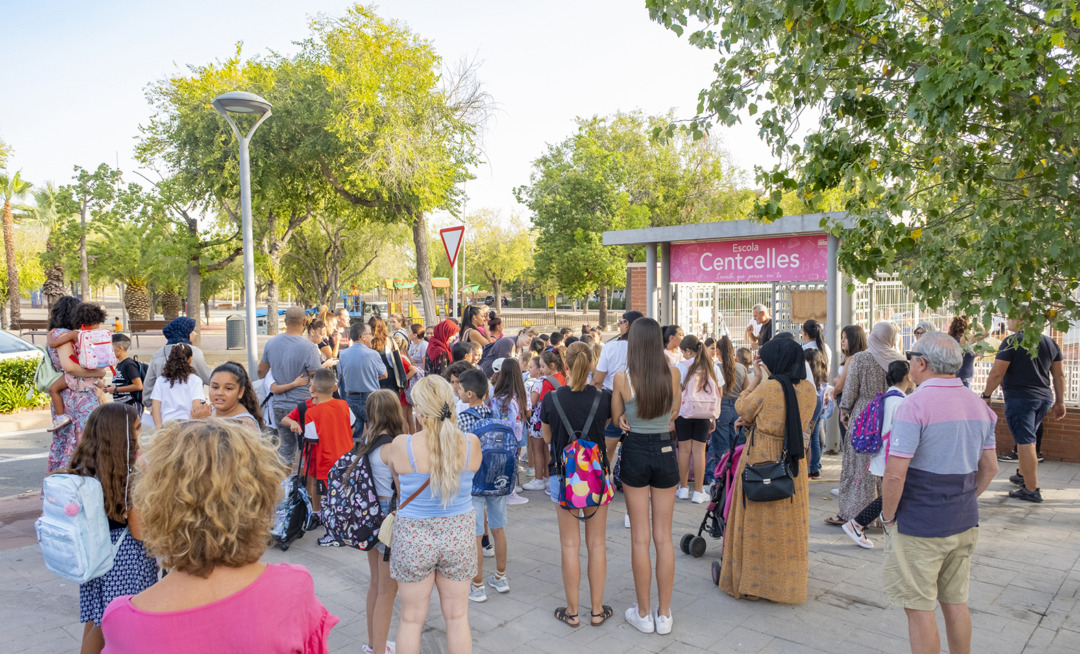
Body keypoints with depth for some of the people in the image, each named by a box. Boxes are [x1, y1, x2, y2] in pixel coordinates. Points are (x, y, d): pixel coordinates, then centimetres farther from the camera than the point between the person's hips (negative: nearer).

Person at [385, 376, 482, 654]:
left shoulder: (400, 445, -18)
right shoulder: (471, 443, -13)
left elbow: (398, 485, 0)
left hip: (413, 537, -1)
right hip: (459, 535, 2)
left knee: (411, 619, 17)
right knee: (457, 617, 18)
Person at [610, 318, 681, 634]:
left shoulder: (622, 379, -12)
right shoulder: (673, 375, -6)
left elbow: (616, 419, 3)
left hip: (635, 452, -2)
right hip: (665, 452, 2)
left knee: (640, 537, 8)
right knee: (664, 537, 10)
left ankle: (644, 614, 18)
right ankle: (664, 615, 18)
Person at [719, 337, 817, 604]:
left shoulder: (769, 387, -17)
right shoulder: (809, 389, 0)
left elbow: (742, 409, -2)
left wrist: (757, 379, 0)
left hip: (761, 461, -5)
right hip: (793, 464, 5)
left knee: (758, 522, 8)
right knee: (788, 522, 16)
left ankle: (752, 580, 19)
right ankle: (788, 581, 28)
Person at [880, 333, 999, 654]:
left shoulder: (914, 405, -19)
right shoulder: (978, 405, 5)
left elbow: (895, 474, -21)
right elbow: (989, 468, 13)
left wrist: (888, 518, -8)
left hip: (919, 527, -7)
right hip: (965, 523, 7)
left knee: (919, 609, 5)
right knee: (956, 602, 19)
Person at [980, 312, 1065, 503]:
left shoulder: (1012, 341, -12)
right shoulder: (1050, 342, 10)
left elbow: (997, 373, -15)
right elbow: (1059, 375, 14)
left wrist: (986, 395, -5)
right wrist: (1060, 402, 19)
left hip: (1019, 398, -8)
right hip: (1044, 398, 8)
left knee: (1025, 442, -5)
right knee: (1025, 439, 23)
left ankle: (1032, 490, -2)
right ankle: (1022, 475, 36)